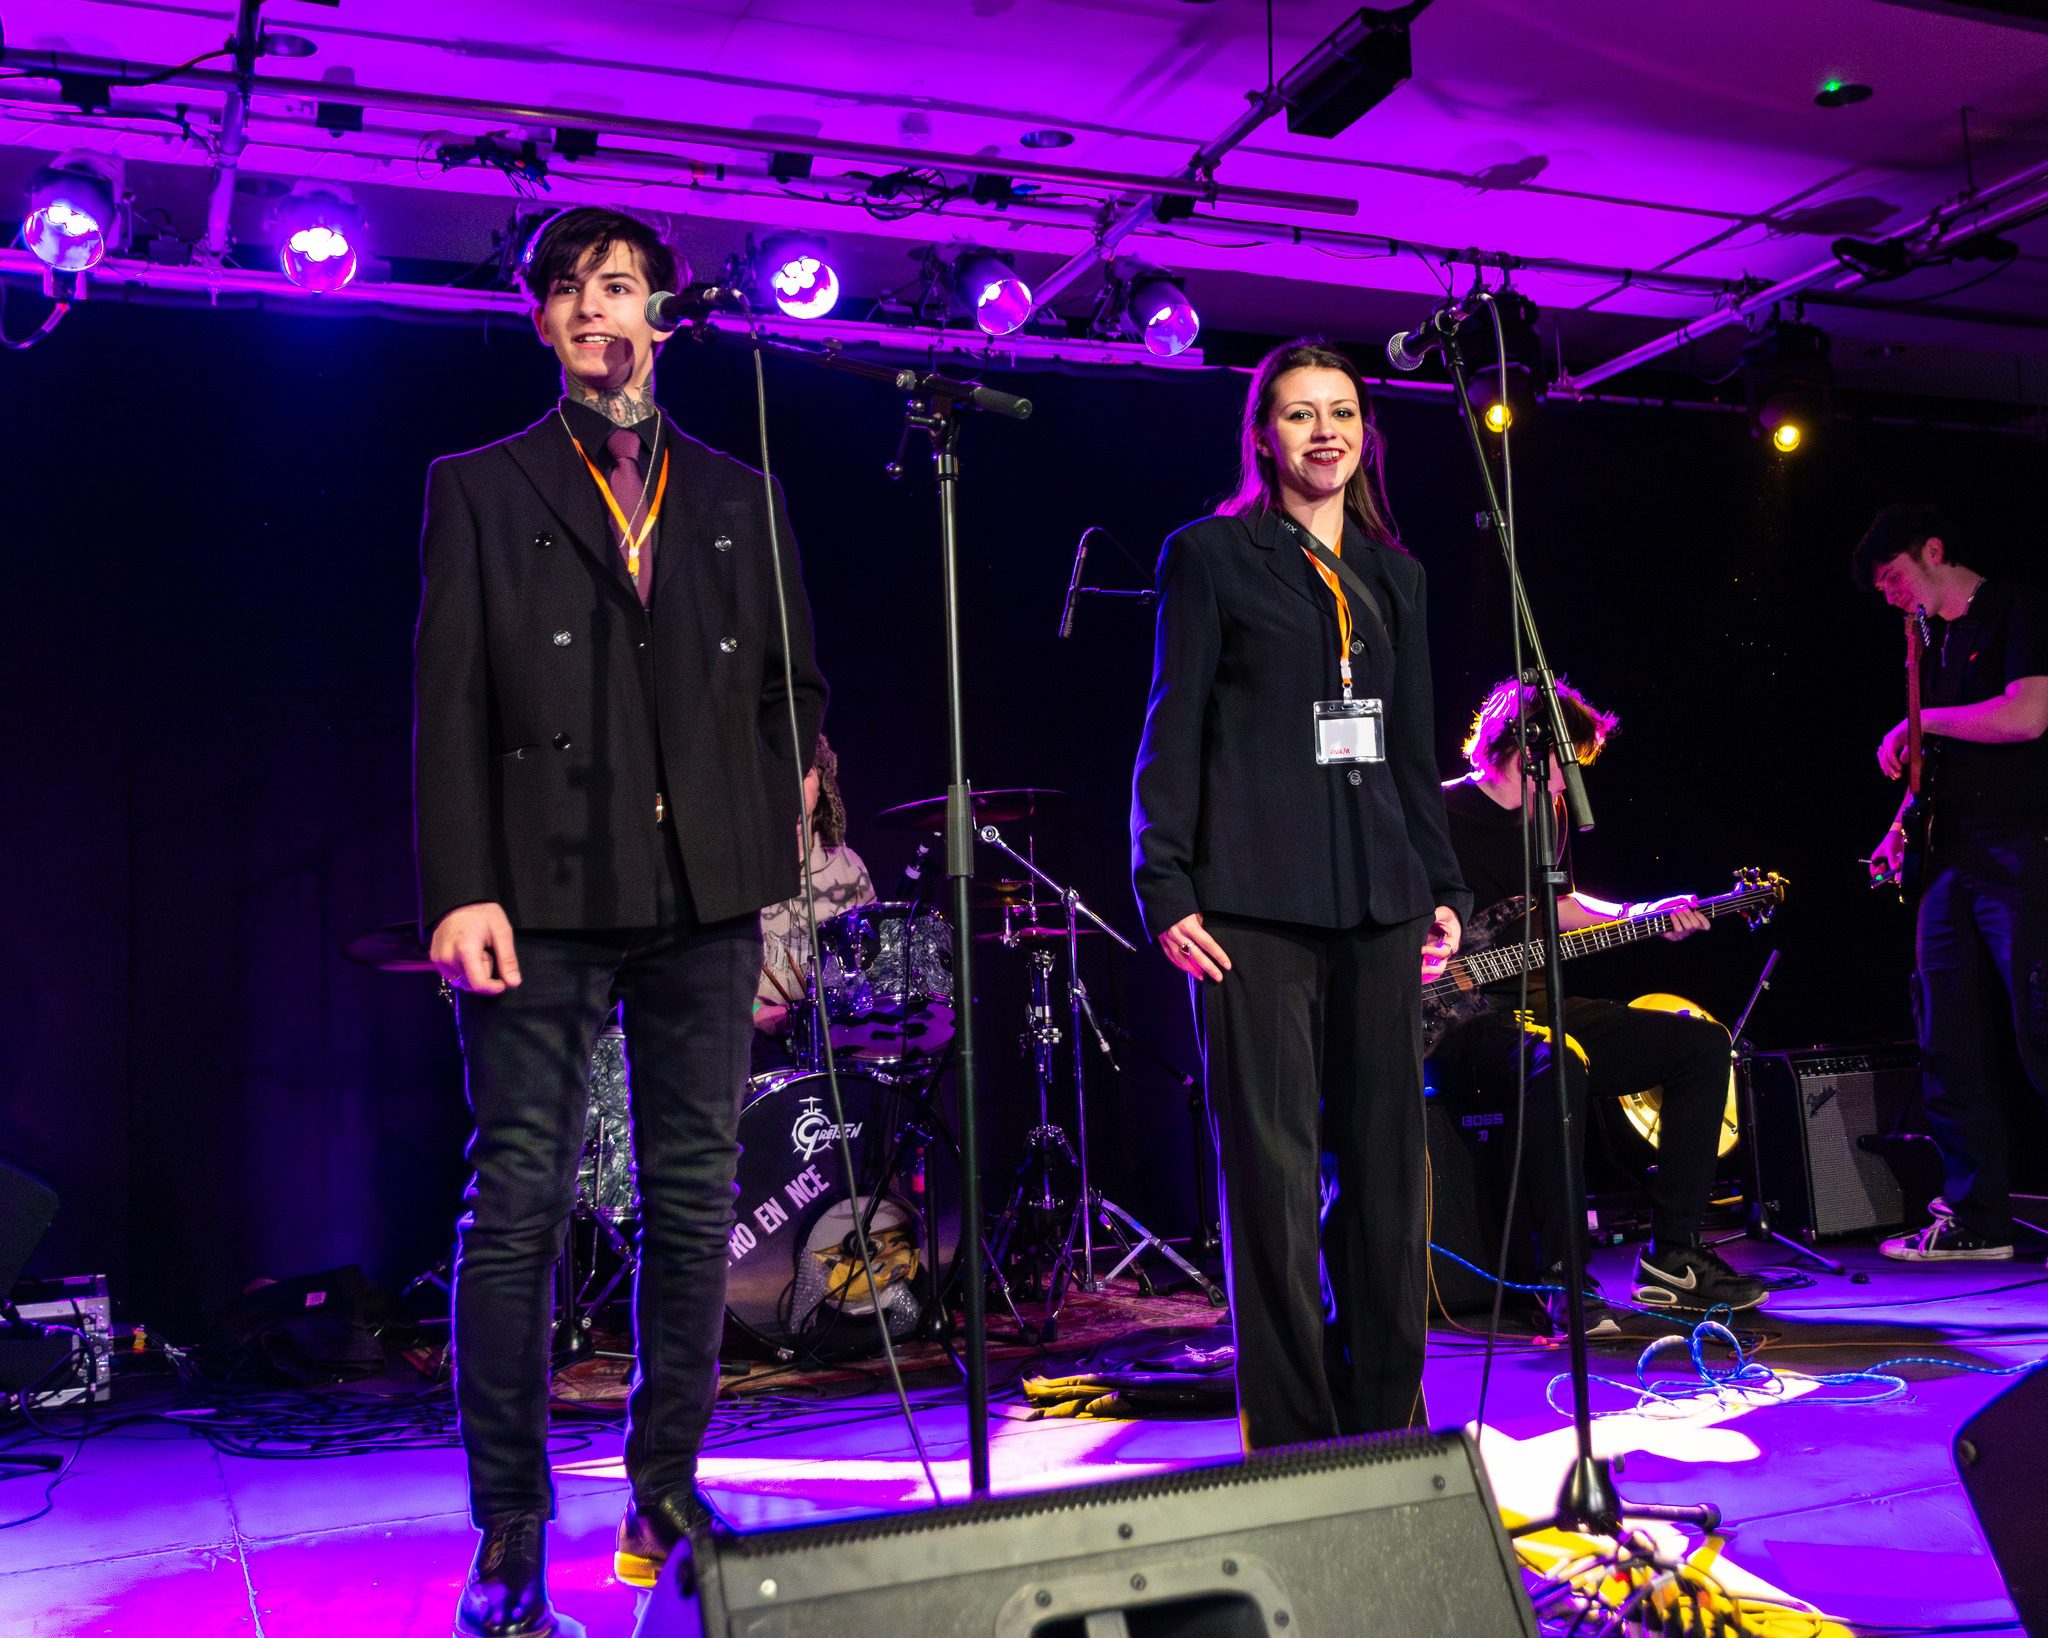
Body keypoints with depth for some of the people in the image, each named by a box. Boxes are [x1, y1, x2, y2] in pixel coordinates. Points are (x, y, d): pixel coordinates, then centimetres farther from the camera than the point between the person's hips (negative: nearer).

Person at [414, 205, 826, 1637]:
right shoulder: (481, 488, 10)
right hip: (544, 892, -2)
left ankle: (667, 1494, 17)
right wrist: (460, 888, -9)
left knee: (694, 1205, 5)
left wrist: (784, 870, 2)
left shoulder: (742, 498, 16)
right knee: (519, 1208, -3)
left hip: (706, 892, 3)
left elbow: (792, 692, 15)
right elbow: (450, 704, 1)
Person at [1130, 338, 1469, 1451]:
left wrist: (1443, 888, 14)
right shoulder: (1210, 556, 4)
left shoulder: (1392, 573, 18)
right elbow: (1172, 733, -1)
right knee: (1274, 1170, -3)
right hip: (1255, 903, -5)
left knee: (1388, 1161, 7)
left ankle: (1387, 1418, 20)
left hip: (1378, 902, 5)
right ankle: (1290, 1439, 7)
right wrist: (1165, 888, -9)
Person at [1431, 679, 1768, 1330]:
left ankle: (1670, 1256, 2)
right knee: (1558, 1061, -40)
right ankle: (1560, 1275, -26)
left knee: (1702, 1044, 2)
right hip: (1461, 1024, -9)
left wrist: (1639, 917, 17)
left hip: (1535, 1002, 9)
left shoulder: (1546, 816, 15)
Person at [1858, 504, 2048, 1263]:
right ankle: (1977, 1218, 10)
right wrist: (1903, 826, 9)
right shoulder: (1933, 644, 22)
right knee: (1949, 1050, 5)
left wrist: (1918, 721, -6)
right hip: (1951, 861, 8)